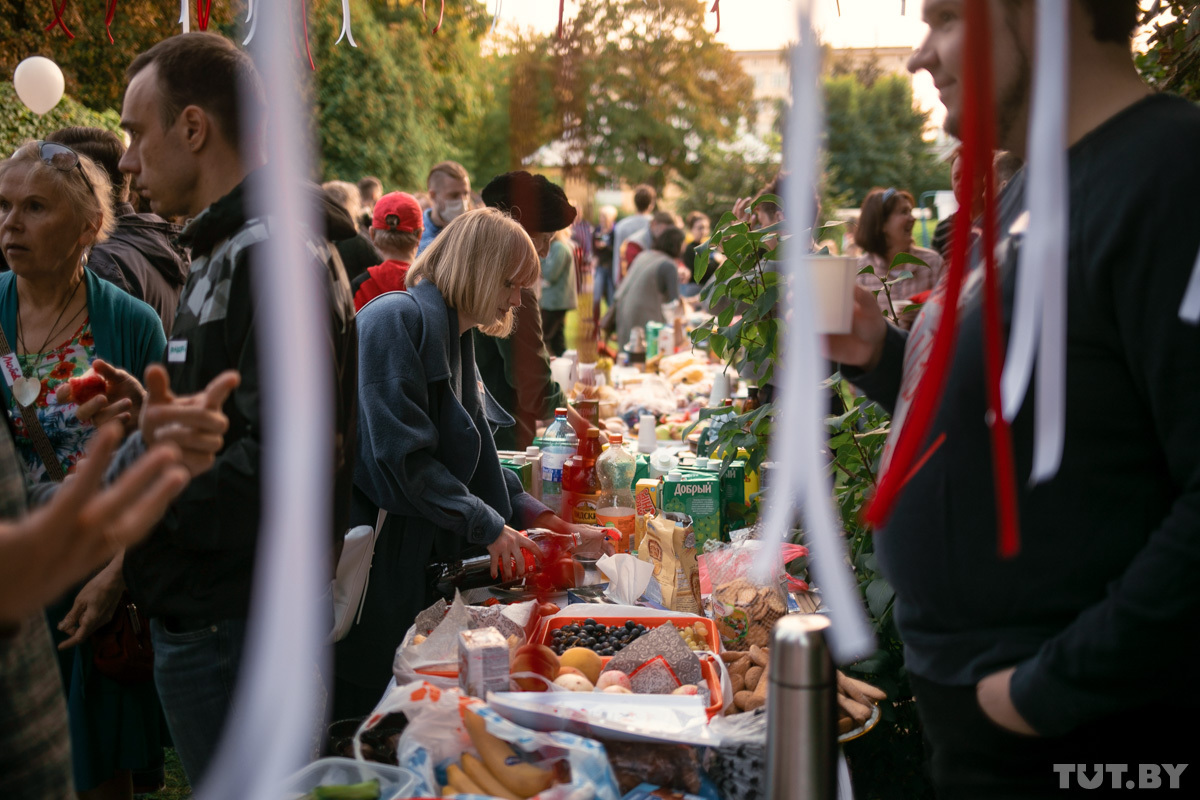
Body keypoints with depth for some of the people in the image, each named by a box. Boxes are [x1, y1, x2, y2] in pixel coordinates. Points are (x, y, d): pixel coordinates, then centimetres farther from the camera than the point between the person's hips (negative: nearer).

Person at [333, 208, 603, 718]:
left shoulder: (452, 337, 17)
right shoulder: (398, 319, -13)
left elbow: (468, 458, 20)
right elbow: (401, 452, -21)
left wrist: (537, 517, 9)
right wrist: (489, 528, -15)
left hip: (411, 556, 9)